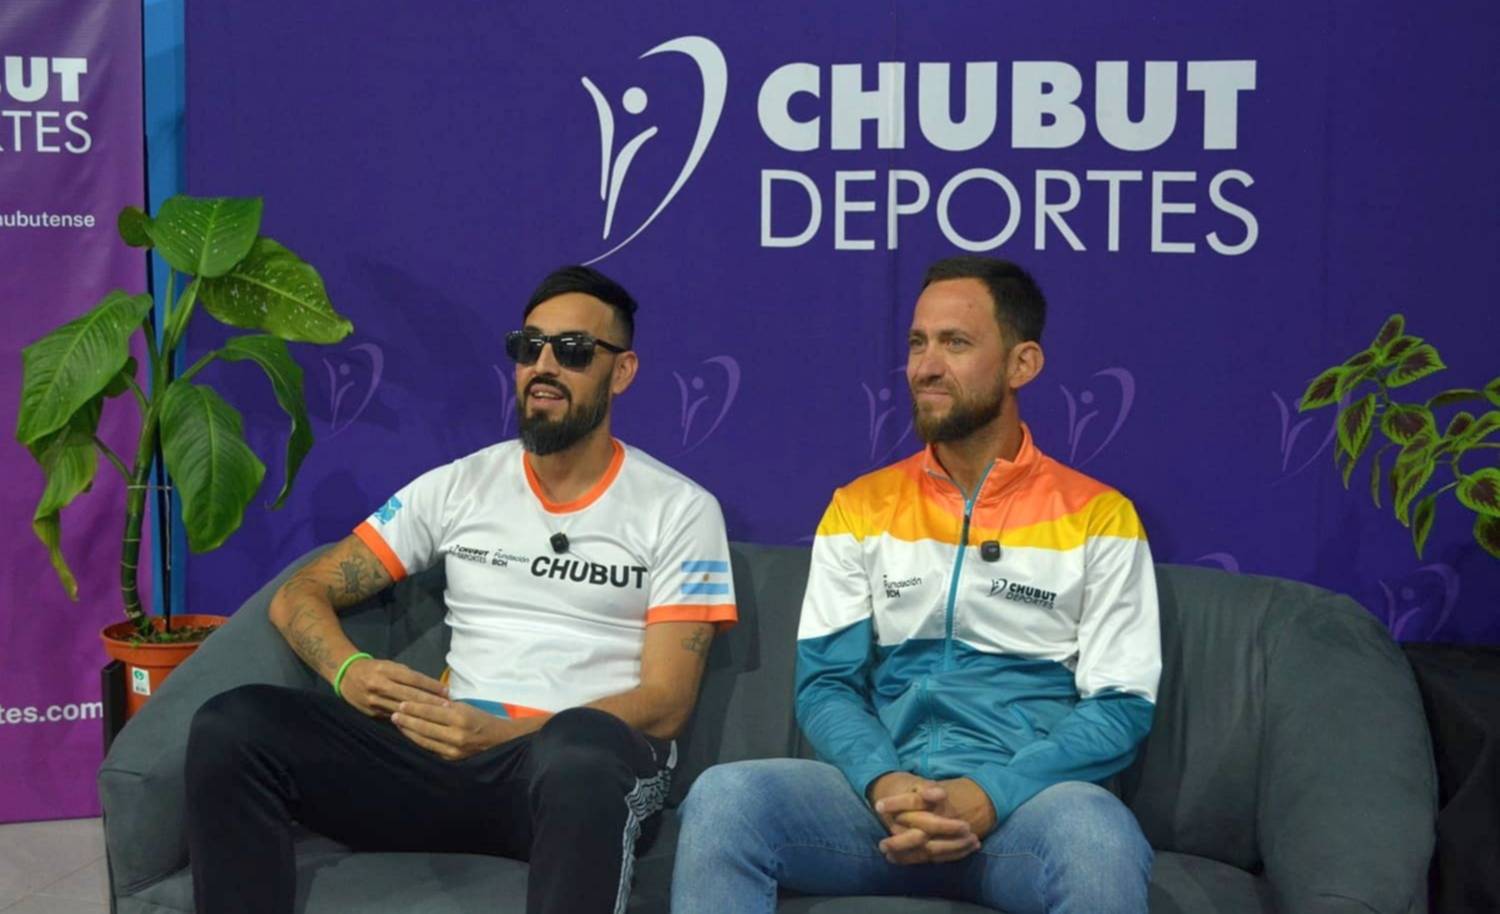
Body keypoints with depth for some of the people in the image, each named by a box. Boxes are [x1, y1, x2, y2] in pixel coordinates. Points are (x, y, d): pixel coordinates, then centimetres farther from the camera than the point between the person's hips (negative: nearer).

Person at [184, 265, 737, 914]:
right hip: (455, 748, 4)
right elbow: (299, 594, 14)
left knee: (577, 751, -42)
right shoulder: (457, 487, 13)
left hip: (593, 761, -3)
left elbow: (665, 703, -5)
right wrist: (350, 672, -11)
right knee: (231, 727, -20)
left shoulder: (679, 509, 3)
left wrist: (505, 735, -20)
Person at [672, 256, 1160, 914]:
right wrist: (884, 783, -14)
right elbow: (824, 682, 7)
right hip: (885, 795, 2)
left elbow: (1120, 706, 0)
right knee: (722, 797, -27)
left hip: (1026, 800, -1)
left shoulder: (1098, 516, 5)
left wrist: (990, 795, -16)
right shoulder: (859, 508, 13)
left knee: (1098, 834, -37)